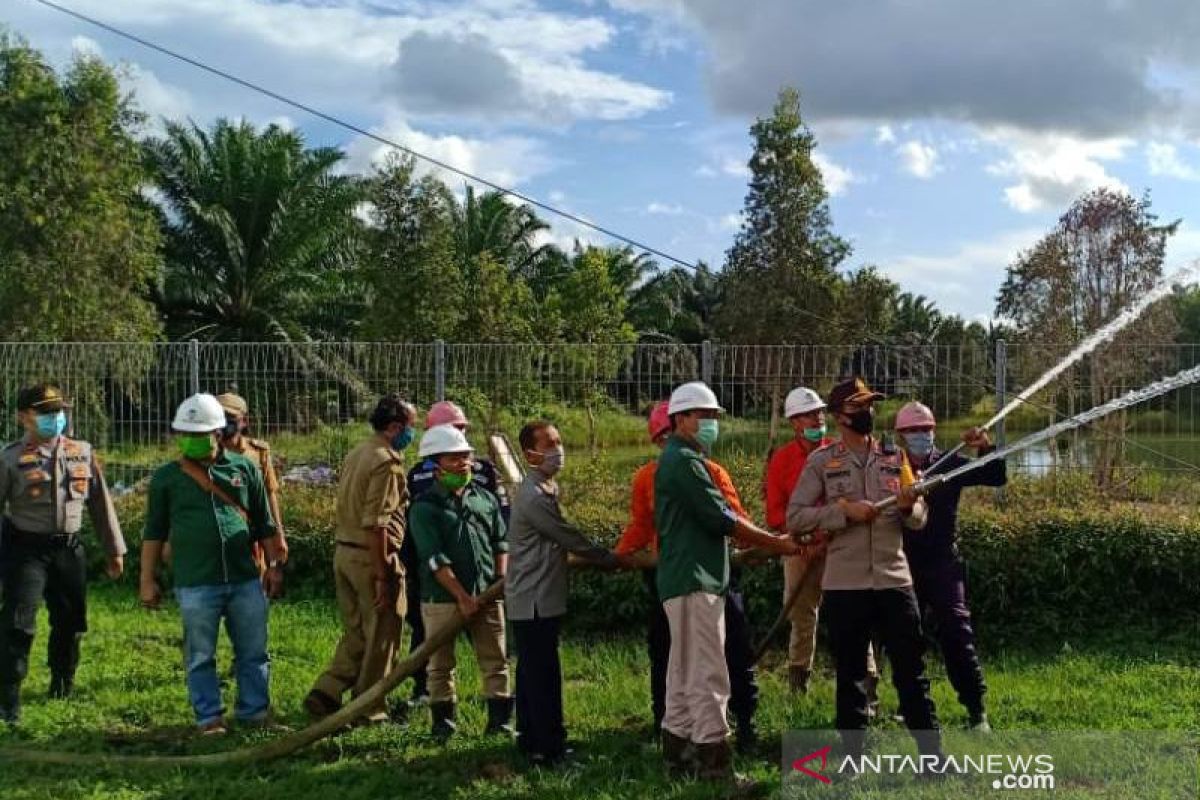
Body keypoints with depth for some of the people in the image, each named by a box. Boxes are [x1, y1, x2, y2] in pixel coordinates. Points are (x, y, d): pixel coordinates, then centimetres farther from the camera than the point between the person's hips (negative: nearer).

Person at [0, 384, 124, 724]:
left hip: (69, 547, 4)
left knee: (71, 621, 13)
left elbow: (100, 502, 10)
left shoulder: (83, 453, 4)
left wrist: (114, 549, 11)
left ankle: (63, 686, 35)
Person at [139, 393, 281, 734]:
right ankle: (209, 718, 18)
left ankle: (255, 712, 23)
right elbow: (154, 532, 7)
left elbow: (265, 525, 13)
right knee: (200, 657, 6)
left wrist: (274, 565, 10)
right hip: (196, 585, -2)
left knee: (254, 652, 9)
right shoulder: (166, 477, 3)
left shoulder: (245, 469, 7)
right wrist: (148, 580, 5)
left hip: (246, 580, 2)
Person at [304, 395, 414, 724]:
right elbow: (376, 525, -22)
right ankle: (370, 708, 17)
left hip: (344, 551, 8)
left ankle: (325, 694, 11)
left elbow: (349, 508, 13)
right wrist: (382, 576, -20)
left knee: (355, 633, 18)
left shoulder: (356, 453, 12)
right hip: (372, 557, -8)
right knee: (380, 637, 7)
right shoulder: (386, 462, -17)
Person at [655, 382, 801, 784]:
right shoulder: (684, 460, -13)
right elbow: (722, 518, -17)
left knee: (685, 673, 14)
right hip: (694, 581, -11)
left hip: (690, 579, 11)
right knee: (707, 675, -9)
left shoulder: (681, 460, 19)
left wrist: (767, 543, 13)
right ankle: (715, 766, -6)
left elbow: (713, 518, 20)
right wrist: (777, 543, -8)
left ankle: (679, 755, 21)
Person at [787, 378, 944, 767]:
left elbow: (919, 520, 9)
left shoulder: (894, 457, 9)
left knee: (912, 671, 7)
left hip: (894, 581, 2)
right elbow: (795, 517, -6)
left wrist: (908, 508, -14)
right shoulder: (821, 461, 0)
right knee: (850, 675, 9)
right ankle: (854, 757, 20)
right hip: (844, 586, -2)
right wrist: (844, 511, -17)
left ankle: (932, 754, 15)